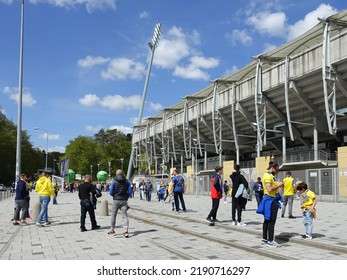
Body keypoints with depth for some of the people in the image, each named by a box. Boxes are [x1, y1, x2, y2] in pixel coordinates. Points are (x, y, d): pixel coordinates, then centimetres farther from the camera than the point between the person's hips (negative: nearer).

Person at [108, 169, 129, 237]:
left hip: (116, 200, -1)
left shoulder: (114, 181, -4)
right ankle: (126, 230, -17)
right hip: (124, 200, 1)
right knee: (125, 215, 0)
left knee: (113, 215, 14)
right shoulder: (126, 181, 1)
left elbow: (111, 192, -5)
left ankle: (112, 230, 24)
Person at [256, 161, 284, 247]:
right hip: (271, 200, -11)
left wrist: (278, 185, 9)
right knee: (271, 221, -6)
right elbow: (269, 189, -25)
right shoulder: (268, 176, -17)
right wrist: (278, 185, -14)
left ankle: (264, 239, 23)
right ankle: (270, 241, -3)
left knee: (267, 220, 15)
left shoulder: (270, 175, 16)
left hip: (271, 200, 11)